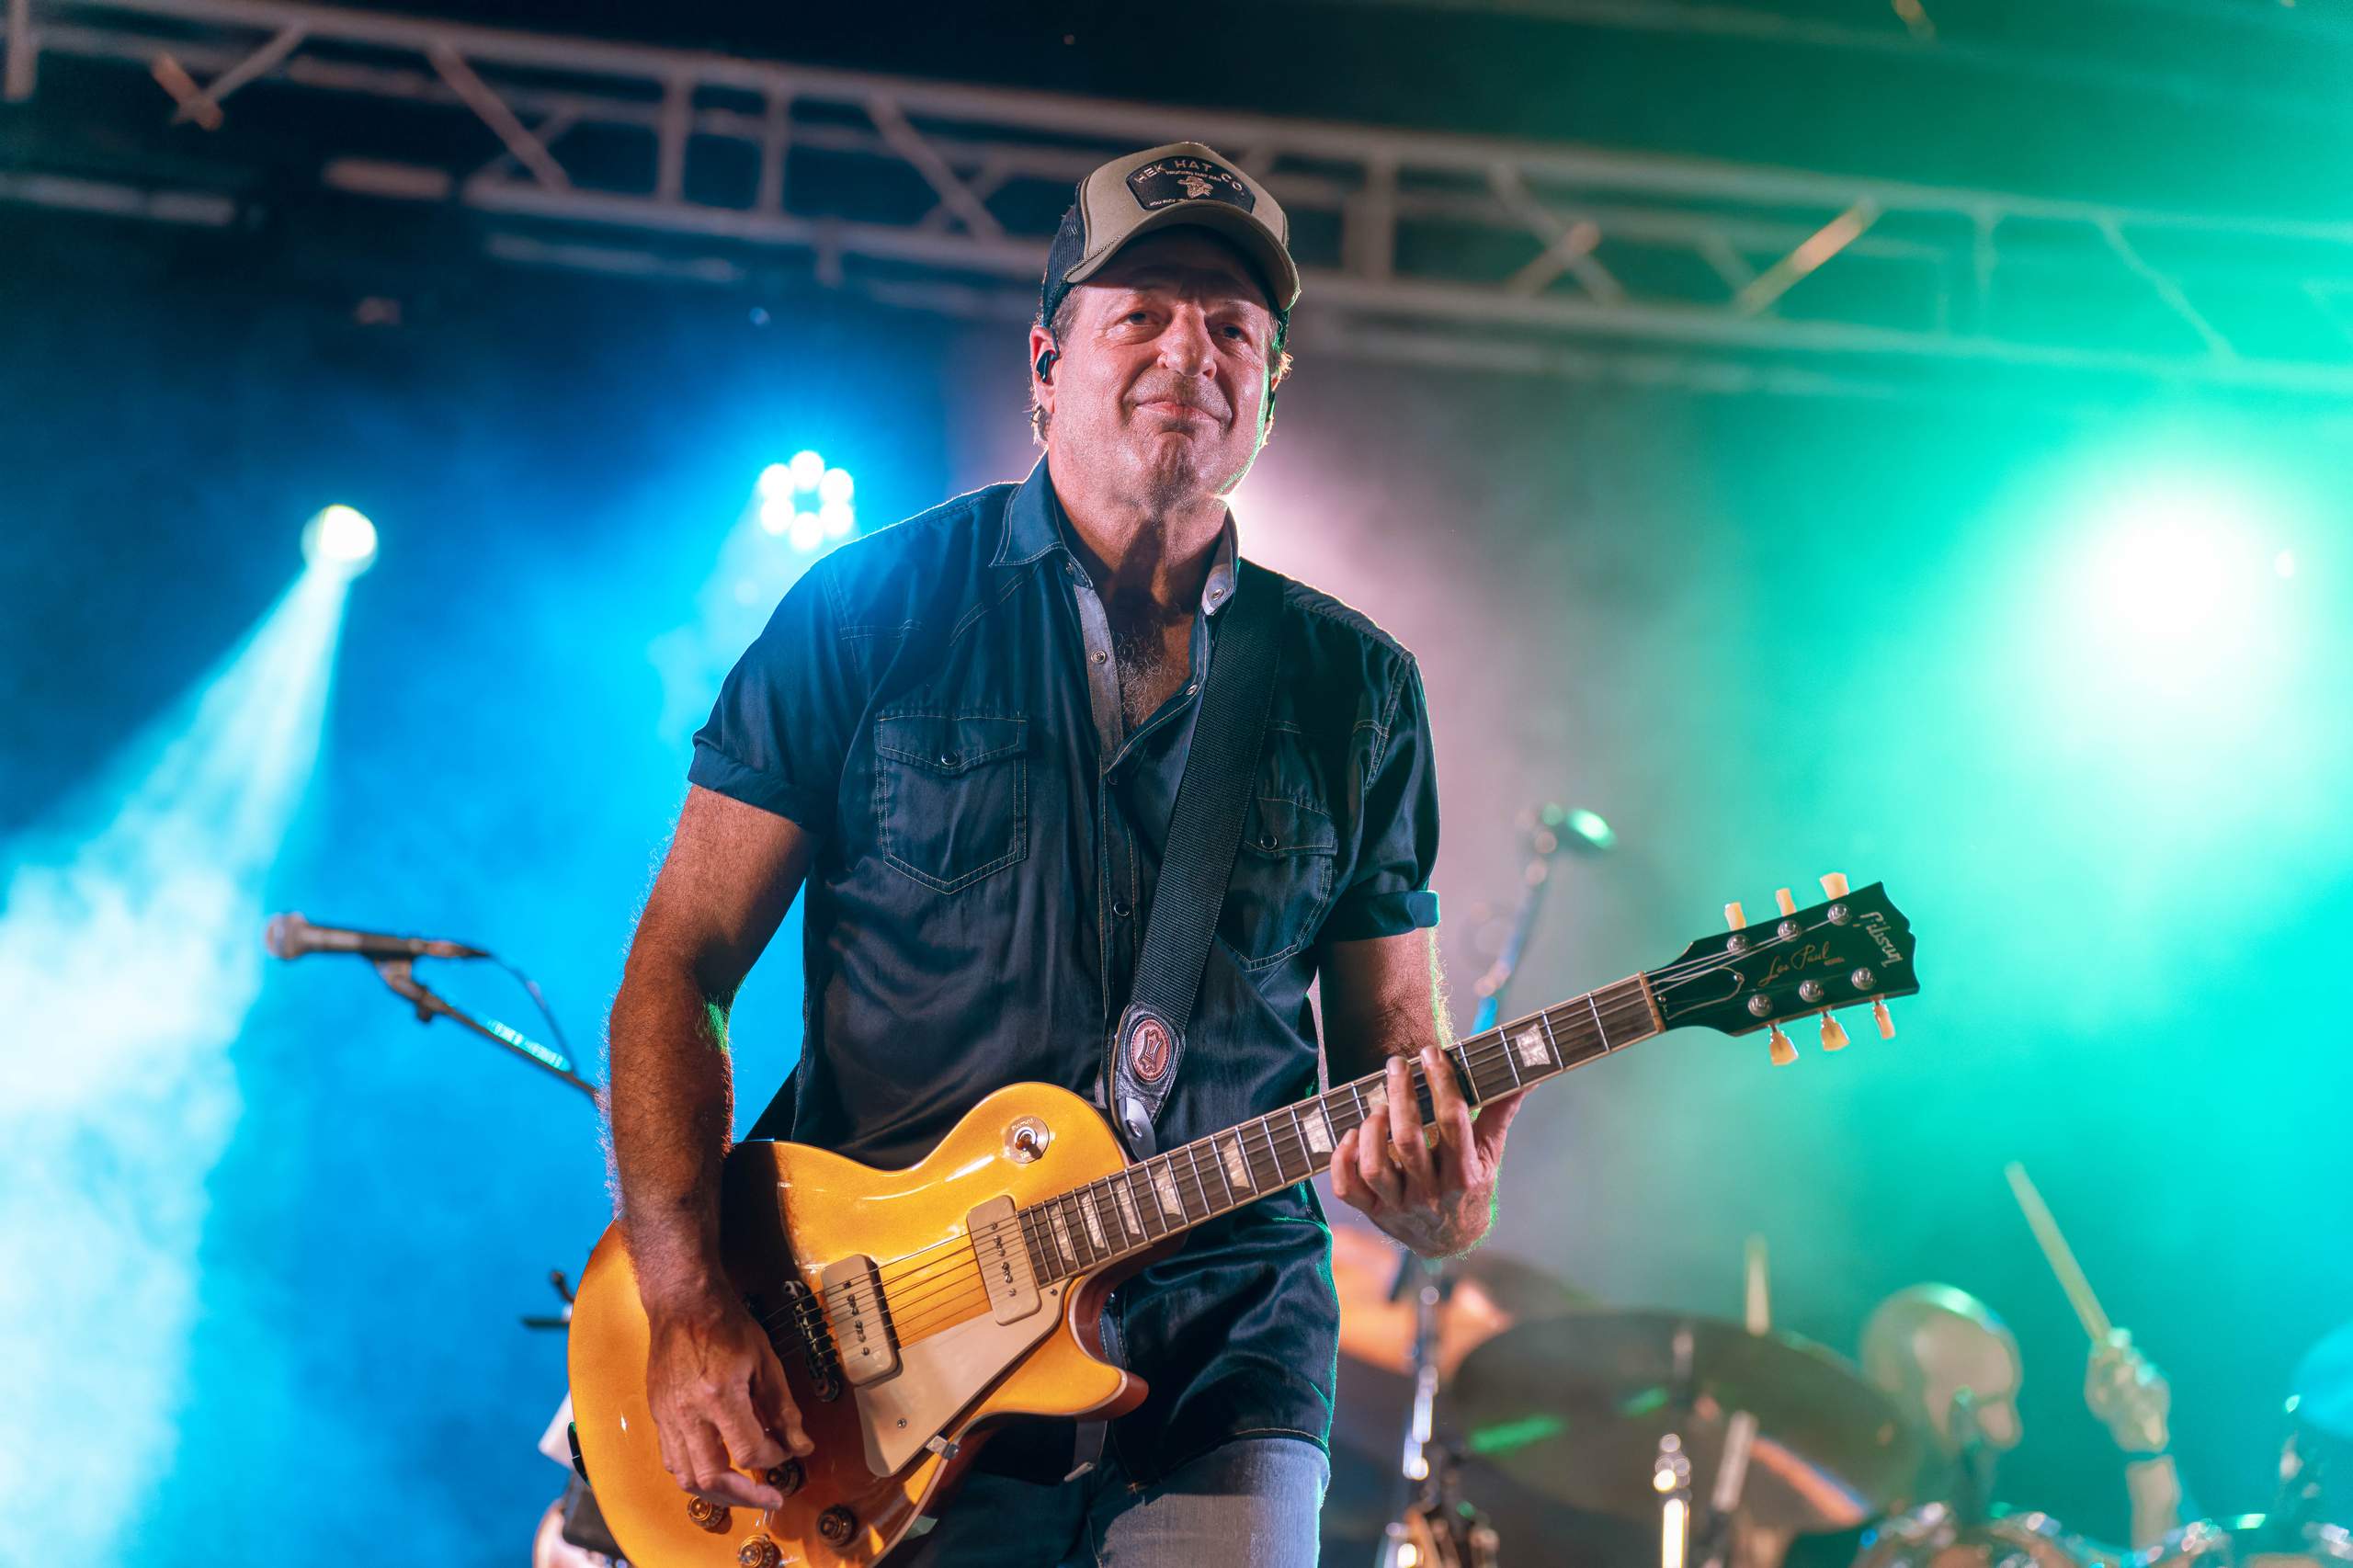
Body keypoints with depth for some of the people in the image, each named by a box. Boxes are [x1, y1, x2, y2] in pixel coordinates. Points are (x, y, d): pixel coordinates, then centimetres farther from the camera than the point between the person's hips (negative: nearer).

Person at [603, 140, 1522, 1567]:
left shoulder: (1359, 689, 10)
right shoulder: (872, 608, 3)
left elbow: (1395, 1054, 12)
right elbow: (679, 970, 1)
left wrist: (1436, 1196, -12)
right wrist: (693, 1307, -11)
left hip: (1217, 1358, 2)